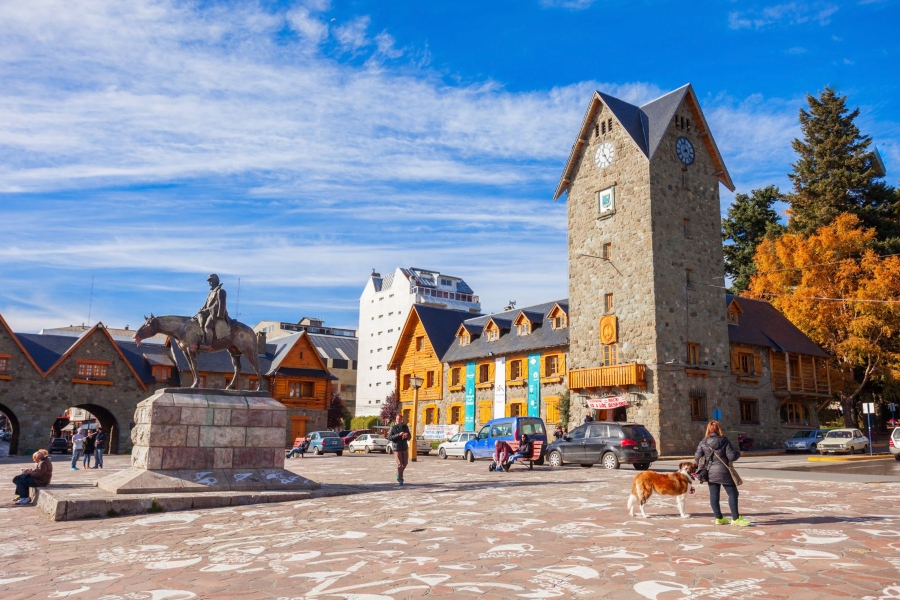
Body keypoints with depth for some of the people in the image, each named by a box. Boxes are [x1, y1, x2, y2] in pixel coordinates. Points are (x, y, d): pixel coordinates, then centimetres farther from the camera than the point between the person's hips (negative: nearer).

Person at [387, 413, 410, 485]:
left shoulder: (405, 427, 7)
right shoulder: (393, 428, -4)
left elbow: (409, 437, 12)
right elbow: (389, 437, -13)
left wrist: (406, 436, -13)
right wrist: (398, 435, -23)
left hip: (405, 447, 4)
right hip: (397, 448, -4)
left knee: (405, 463, 11)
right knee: (399, 464, -7)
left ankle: (399, 474, 33)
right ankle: (400, 479, 2)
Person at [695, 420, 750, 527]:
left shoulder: (703, 443, -2)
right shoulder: (724, 441, -8)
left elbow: (697, 458, -2)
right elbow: (732, 456, -11)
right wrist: (738, 453, 10)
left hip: (711, 473, 3)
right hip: (724, 472, -3)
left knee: (714, 495, 8)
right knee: (732, 494, 4)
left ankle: (719, 518, 15)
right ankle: (736, 519, 2)